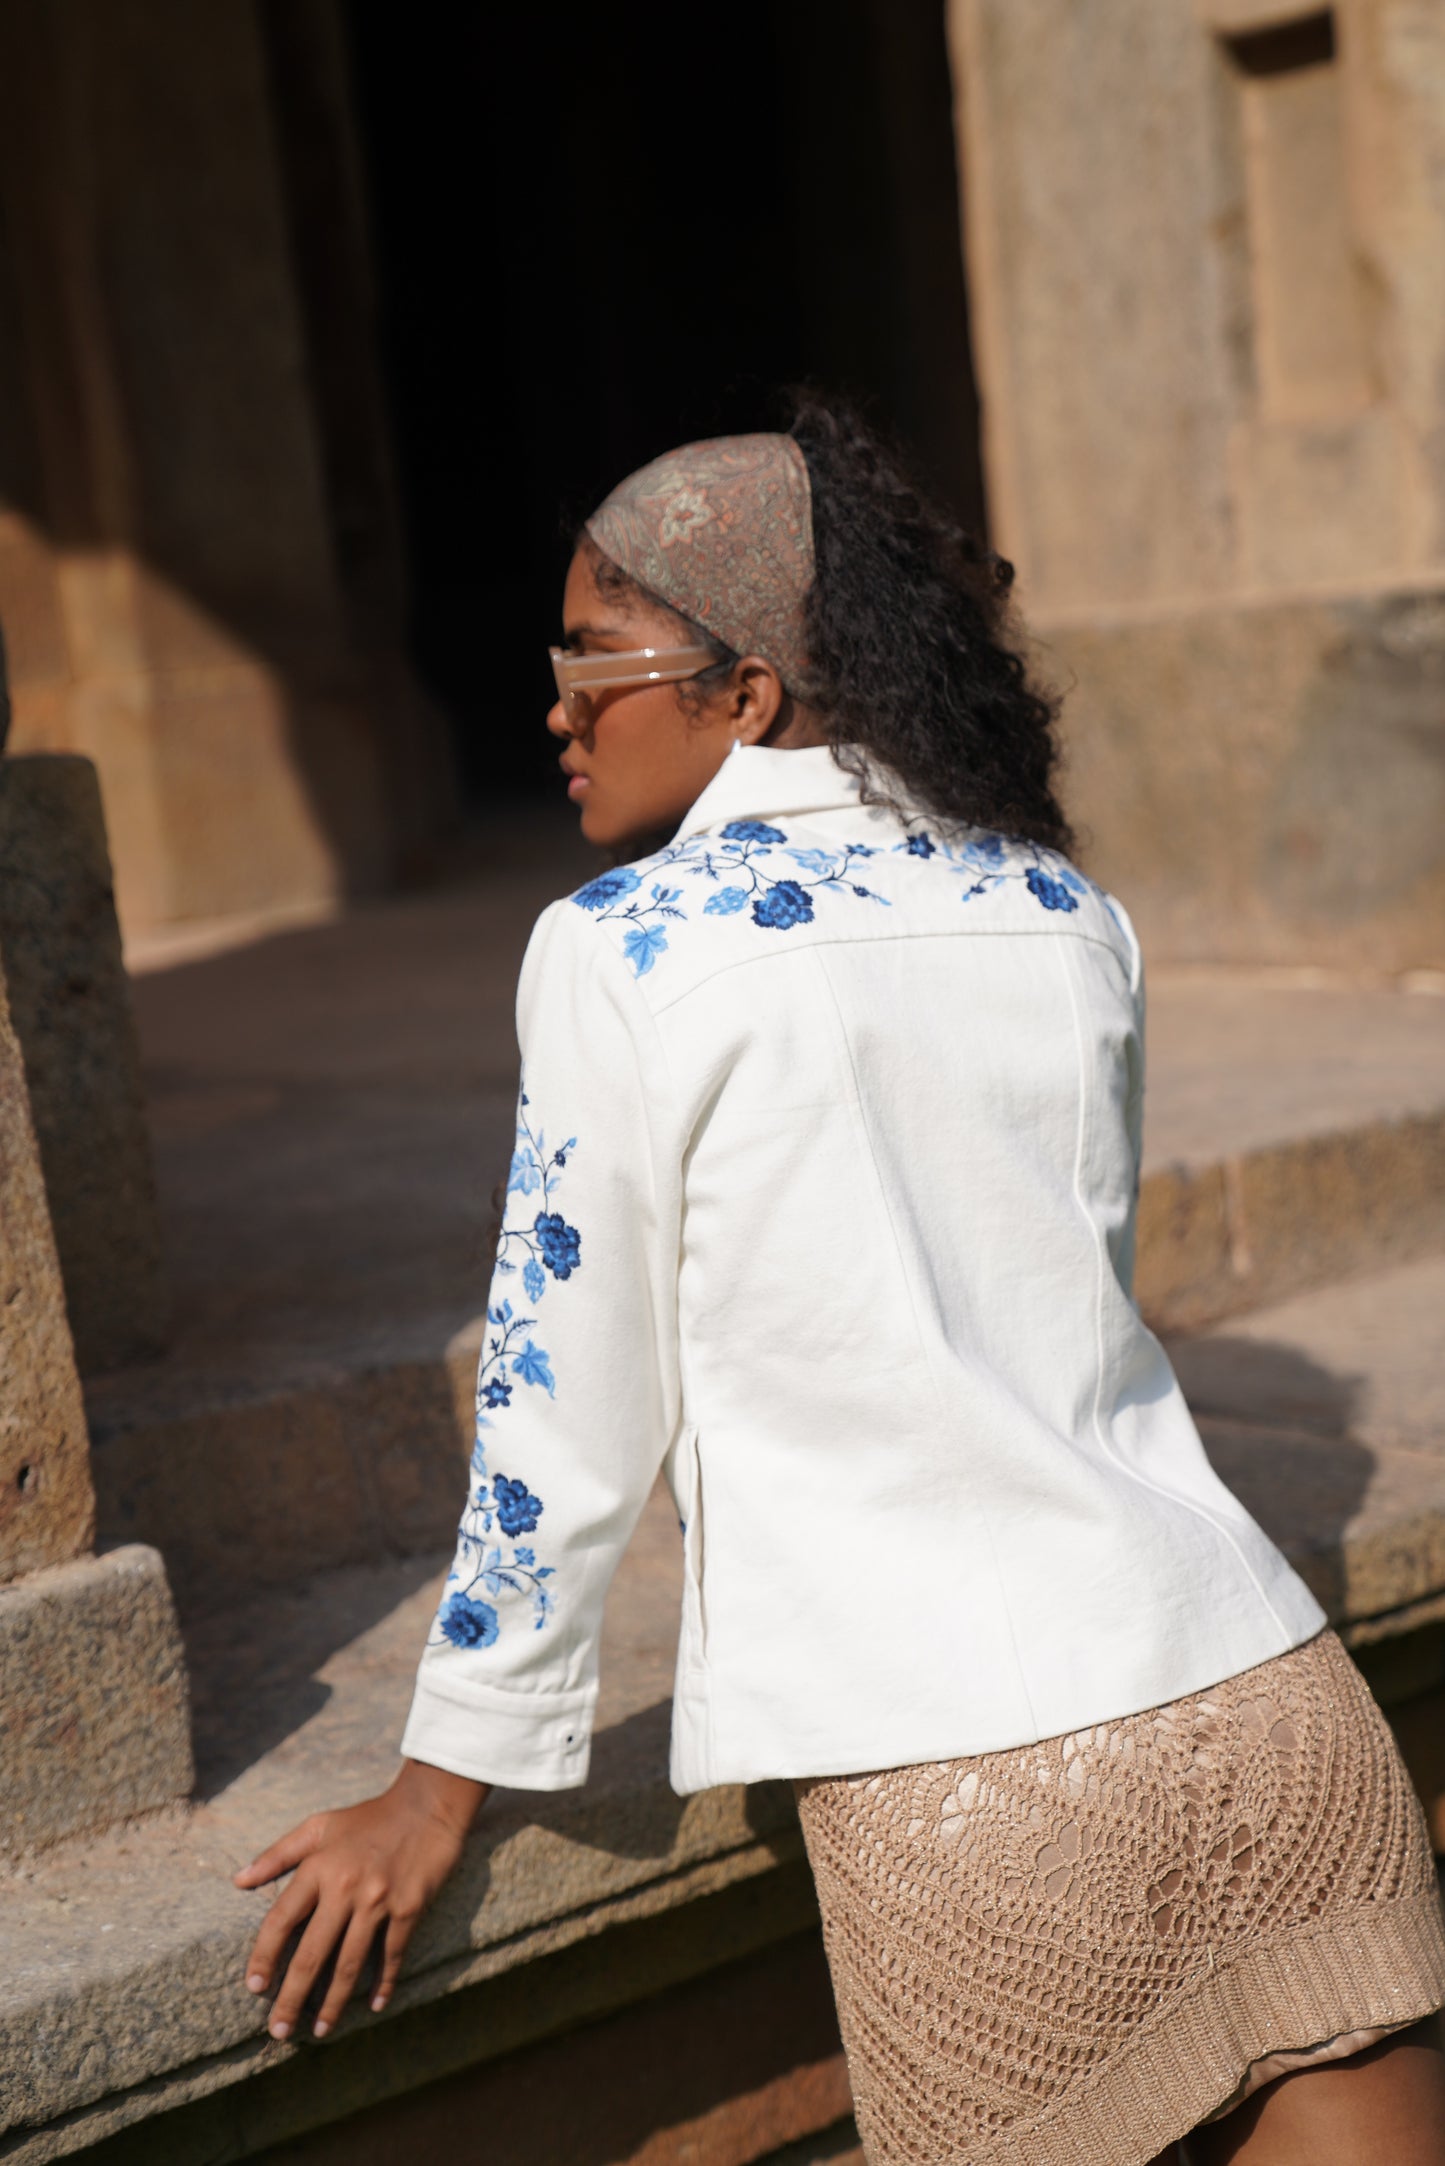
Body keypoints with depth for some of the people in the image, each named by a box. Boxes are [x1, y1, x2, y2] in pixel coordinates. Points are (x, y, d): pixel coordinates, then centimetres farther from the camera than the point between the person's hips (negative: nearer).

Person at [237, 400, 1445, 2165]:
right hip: (1276, 1701, 5)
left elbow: (568, 1420, 0)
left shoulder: (621, 955, -4)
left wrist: (439, 1793, 12)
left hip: (973, 1797, -5)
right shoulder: (1069, 920, 11)